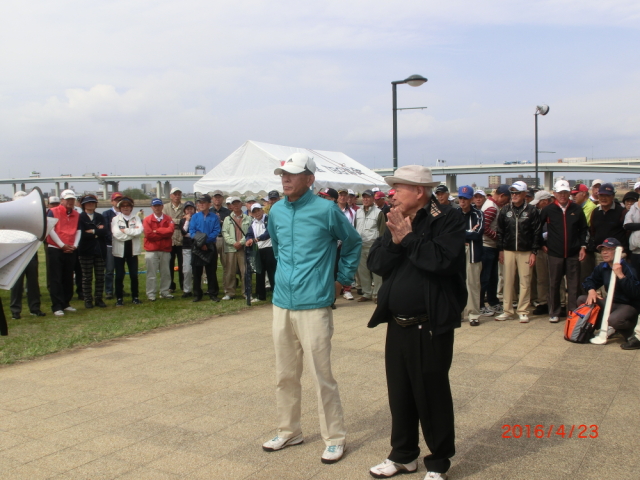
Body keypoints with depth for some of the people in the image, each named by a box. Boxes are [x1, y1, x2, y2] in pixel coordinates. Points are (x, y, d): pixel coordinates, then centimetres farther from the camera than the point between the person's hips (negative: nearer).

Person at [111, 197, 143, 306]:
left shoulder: (136, 218, 7)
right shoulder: (115, 219, 1)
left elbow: (140, 230, -11)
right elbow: (117, 234, -14)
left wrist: (125, 230, -14)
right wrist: (133, 232, -10)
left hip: (132, 251, 1)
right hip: (119, 251, -1)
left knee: (134, 275, 5)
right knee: (119, 276, 2)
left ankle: (135, 297, 15)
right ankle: (119, 298, 11)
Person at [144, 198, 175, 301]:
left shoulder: (168, 218, 6)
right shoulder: (147, 219, 1)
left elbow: (171, 230, -11)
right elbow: (149, 234, -11)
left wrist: (157, 231, -11)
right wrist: (164, 234, -7)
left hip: (166, 250, 2)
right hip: (151, 250, -2)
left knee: (166, 273, 7)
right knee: (151, 273, -1)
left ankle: (165, 292, 17)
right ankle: (151, 294, 4)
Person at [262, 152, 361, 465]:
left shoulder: (326, 210, -9)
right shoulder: (276, 212, 7)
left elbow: (353, 242, 6)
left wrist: (343, 278, 6)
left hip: (314, 306, -5)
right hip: (282, 304, 6)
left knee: (322, 376, -1)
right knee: (285, 375, 14)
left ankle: (334, 439, 14)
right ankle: (289, 431, 30)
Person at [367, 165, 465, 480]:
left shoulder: (447, 219, -9)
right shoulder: (397, 221, 11)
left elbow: (445, 259, -26)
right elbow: (376, 264, 2)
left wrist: (408, 238, -18)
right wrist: (394, 240, -14)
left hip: (430, 326, -6)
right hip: (397, 324, 7)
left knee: (432, 395, 5)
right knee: (400, 393, 16)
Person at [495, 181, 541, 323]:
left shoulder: (532, 211, -1)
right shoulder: (505, 210, 6)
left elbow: (537, 232, -2)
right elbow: (500, 231, 9)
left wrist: (534, 252, -7)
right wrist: (500, 250, 4)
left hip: (525, 252, -2)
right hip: (508, 251, 2)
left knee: (525, 282, 0)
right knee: (508, 281, 5)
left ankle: (523, 311, 9)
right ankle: (507, 310, 13)